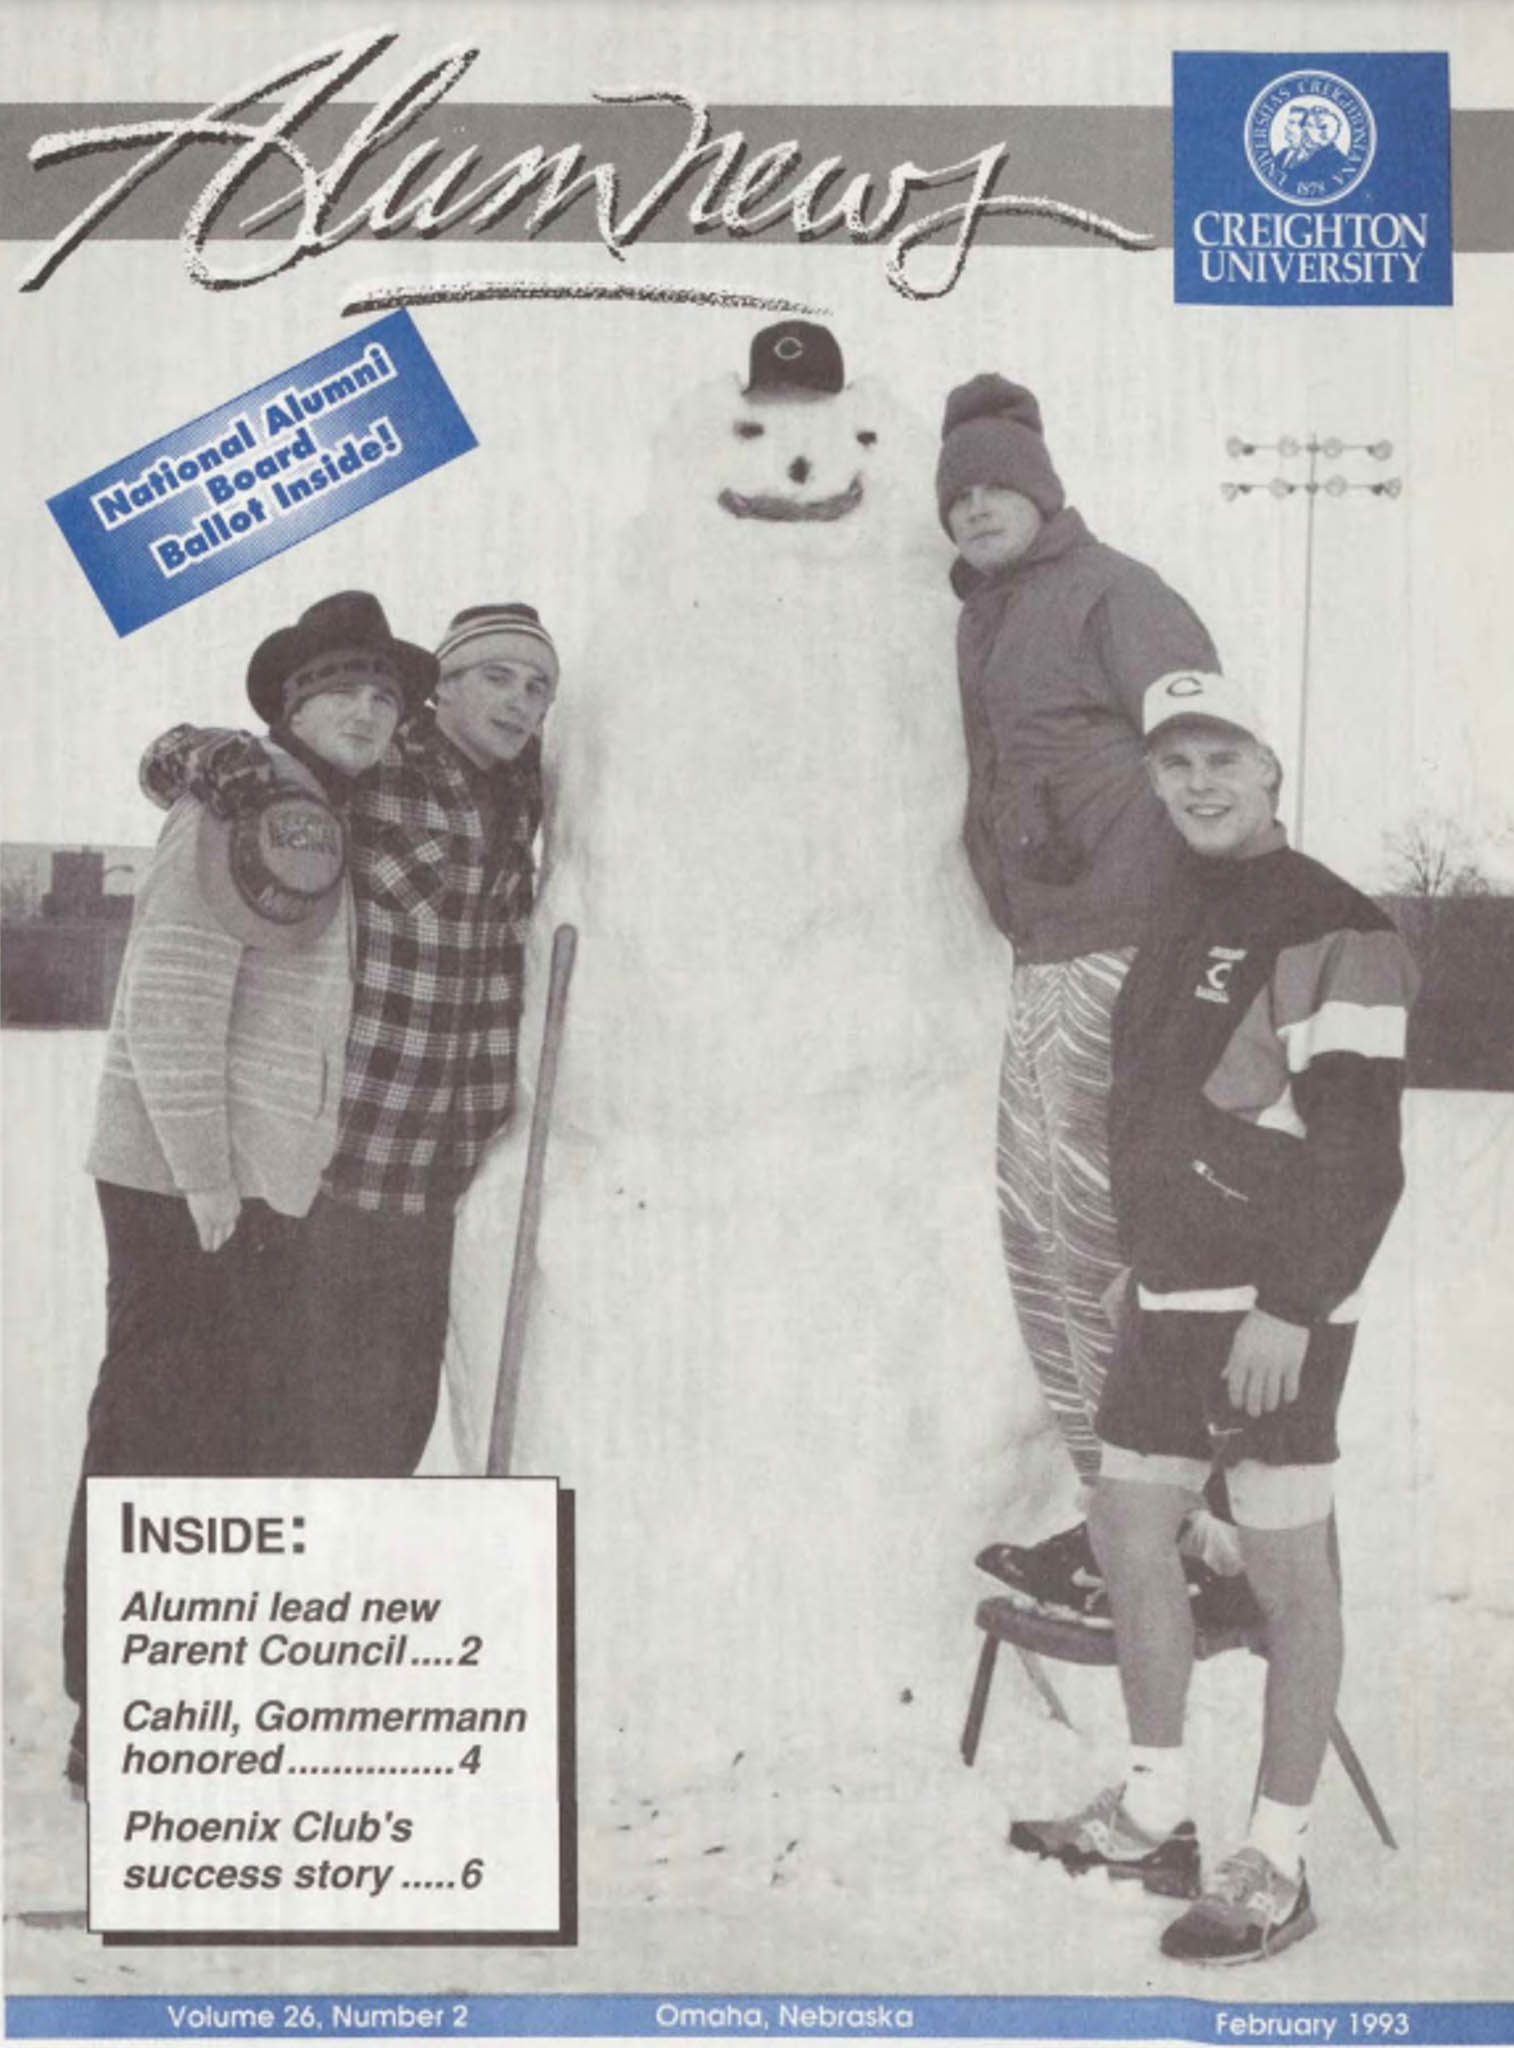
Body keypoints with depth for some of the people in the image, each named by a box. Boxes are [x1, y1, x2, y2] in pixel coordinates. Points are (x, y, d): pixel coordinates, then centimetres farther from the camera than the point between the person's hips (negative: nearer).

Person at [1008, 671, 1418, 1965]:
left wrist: (1293, 1308, -21)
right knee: (1129, 1531, 14)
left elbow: (1361, 1153, -17)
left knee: (1286, 1570, 0)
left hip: (1273, 1307, -9)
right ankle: (1156, 1811, 30)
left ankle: (1278, 1866, 12)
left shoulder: (1330, 932, -12)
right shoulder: (1180, 917, 14)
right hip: (1169, 1293, 9)